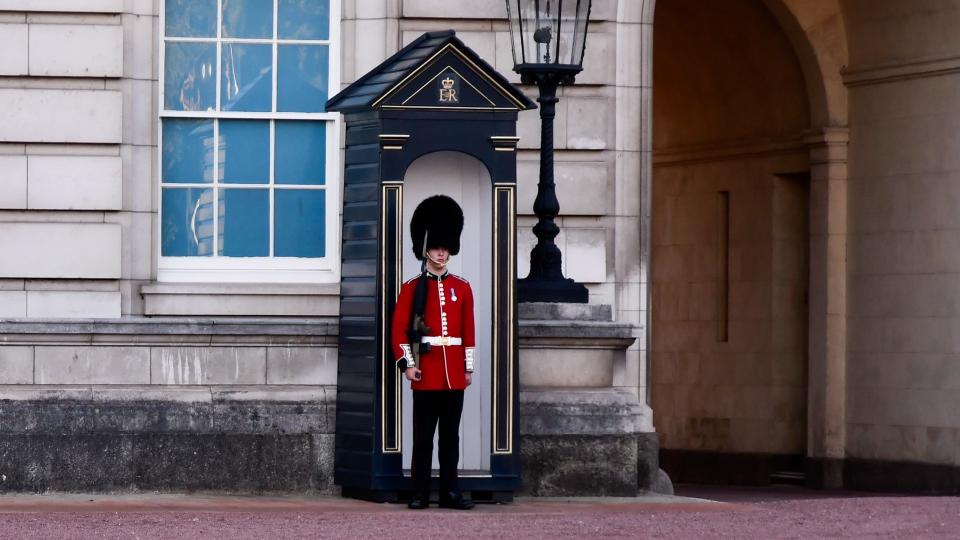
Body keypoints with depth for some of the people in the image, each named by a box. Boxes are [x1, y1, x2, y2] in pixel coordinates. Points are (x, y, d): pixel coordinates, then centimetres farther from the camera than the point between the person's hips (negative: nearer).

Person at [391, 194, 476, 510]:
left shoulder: (462, 288, 10)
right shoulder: (412, 289, 1)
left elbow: (468, 331, 12)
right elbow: (399, 329, -2)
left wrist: (469, 367, 7)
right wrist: (406, 364, -10)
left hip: (454, 373, 3)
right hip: (426, 371, -3)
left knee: (450, 434, 6)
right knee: (423, 435, -1)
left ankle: (450, 491, 8)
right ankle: (420, 493, 2)